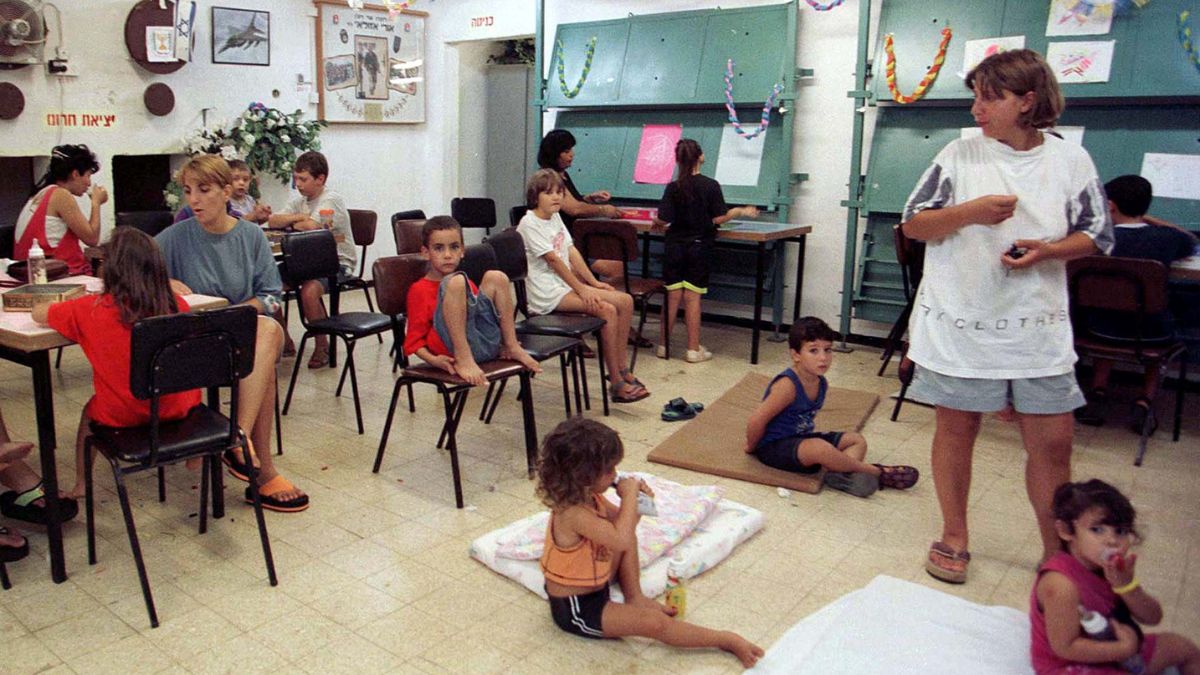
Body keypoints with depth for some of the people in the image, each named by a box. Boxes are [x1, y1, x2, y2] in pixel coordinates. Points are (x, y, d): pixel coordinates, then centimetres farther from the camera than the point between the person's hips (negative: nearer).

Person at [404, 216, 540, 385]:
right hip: (454, 345, -6)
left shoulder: (467, 284, 27)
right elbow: (414, 339, 1)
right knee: (456, 281, -24)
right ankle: (463, 358, -27)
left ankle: (511, 346, 0)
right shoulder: (419, 289, 6)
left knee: (495, 277, 2)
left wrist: (502, 343, 12)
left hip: (484, 345, 6)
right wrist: (434, 360, -18)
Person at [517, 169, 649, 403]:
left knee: (625, 300, -5)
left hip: (566, 283, 9)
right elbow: (553, 260, -16)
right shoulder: (530, 223, -11)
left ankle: (621, 369, 1)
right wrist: (581, 289, -16)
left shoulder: (555, 218, 16)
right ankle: (616, 384, -17)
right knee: (607, 310, -24)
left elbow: (572, 252, 11)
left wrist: (594, 283, 2)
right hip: (547, 293, -9)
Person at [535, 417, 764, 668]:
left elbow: (621, 522, 10)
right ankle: (726, 640, -4)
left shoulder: (587, 496, -5)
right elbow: (620, 539, -42)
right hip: (577, 609, -10)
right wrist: (629, 494, -30)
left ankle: (635, 597, 8)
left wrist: (635, 499, -11)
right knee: (655, 622, -18)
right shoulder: (574, 513, -33)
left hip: (592, 584, 10)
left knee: (629, 534, 13)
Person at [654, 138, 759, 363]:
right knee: (692, 298, 3)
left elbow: (663, 219, -10)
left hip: (675, 245, 1)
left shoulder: (673, 187, -5)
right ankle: (693, 349, 9)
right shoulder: (711, 185, -8)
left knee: (672, 296, 8)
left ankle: (664, 345, 15)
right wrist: (740, 212, 7)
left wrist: (654, 221, 13)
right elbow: (719, 218, -9)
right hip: (699, 246, -1)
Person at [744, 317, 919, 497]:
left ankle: (840, 474, -24)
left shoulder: (822, 383, 1)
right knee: (820, 448, -36)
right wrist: (752, 447, -9)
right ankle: (877, 473, -17)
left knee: (857, 440, 7)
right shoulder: (787, 385, -25)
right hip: (773, 447, -10)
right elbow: (756, 420, -23)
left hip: (799, 439, 10)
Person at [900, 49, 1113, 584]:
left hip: (1038, 328, 1)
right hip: (960, 321, -1)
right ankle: (954, 536, 28)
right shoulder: (959, 155, -2)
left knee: (1053, 443, 5)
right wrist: (970, 212, -18)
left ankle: (1056, 552, 25)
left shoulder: (1071, 161, 1)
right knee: (956, 429, 10)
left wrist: (1047, 251, -12)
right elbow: (912, 225, -1)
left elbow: (1097, 237, 8)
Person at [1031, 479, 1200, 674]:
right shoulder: (1061, 584, -32)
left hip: (1112, 653, 9)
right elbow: (1065, 647, -28)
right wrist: (1125, 649, -22)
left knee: (1184, 648, 17)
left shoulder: (1112, 570, -6)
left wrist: (1126, 585, -22)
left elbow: (1153, 618, -3)